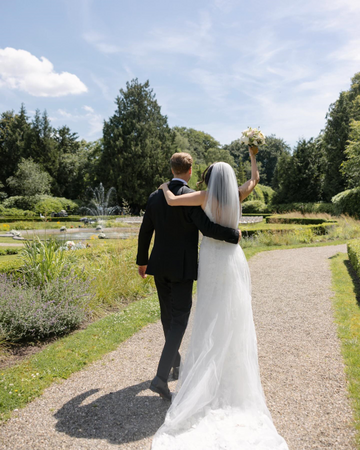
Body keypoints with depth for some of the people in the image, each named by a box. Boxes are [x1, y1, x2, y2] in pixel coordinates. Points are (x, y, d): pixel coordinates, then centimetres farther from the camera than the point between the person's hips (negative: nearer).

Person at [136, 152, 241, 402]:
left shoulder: (156, 196, 5)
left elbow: (145, 232, 9)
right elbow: (207, 227, -24)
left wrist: (142, 261, 20)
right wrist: (234, 234, -8)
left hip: (159, 265, 6)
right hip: (182, 267, -6)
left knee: (168, 316, 20)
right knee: (179, 320, 0)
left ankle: (176, 364, 38)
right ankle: (161, 377, -7)